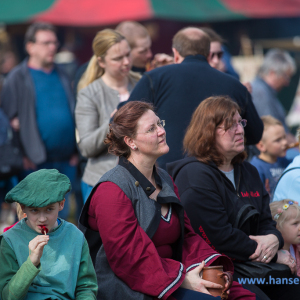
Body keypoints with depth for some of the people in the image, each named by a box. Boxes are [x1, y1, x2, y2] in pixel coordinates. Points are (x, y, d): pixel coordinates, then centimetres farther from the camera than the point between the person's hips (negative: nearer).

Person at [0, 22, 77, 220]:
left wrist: (75, 151, 12)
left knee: (62, 214, 10)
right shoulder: (18, 78, -2)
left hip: (66, 161, 5)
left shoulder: (62, 76, 15)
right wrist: (21, 155, -12)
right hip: (36, 163, -5)